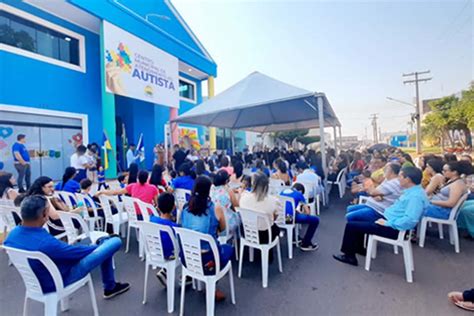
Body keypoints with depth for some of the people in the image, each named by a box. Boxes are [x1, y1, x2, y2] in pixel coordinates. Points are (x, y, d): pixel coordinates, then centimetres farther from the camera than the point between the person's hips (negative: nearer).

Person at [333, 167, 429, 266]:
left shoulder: (416, 196, -25)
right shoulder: (413, 190, 7)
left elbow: (410, 220, -34)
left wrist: (387, 223, -24)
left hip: (393, 228, -11)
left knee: (351, 225, -8)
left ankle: (349, 256, 10)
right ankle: (359, 248, 33)